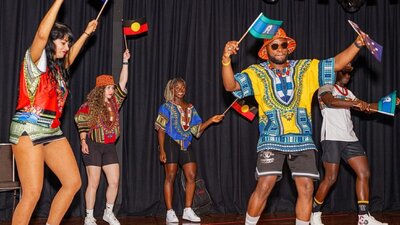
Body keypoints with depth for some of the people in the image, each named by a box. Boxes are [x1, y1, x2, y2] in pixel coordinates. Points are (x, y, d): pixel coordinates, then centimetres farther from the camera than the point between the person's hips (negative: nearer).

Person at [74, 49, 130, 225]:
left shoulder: (114, 102, 6)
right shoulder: (90, 105, -7)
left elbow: (123, 83, 4)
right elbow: (81, 122, -2)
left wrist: (125, 62, 0)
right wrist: (83, 141, -10)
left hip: (109, 147, 5)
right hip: (93, 146, -5)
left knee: (114, 182, 2)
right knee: (94, 183, -3)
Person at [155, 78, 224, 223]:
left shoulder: (190, 108, 15)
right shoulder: (167, 107, 0)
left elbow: (197, 129, 10)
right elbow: (161, 130, -5)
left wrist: (211, 121, -2)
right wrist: (161, 150, -12)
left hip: (186, 145, 5)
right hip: (171, 143, -5)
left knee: (191, 176, -2)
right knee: (170, 177, -5)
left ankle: (188, 211, 7)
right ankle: (170, 212, 0)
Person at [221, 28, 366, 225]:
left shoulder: (306, 68, 10)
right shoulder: (257, 72, 3)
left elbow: (336, 63, 5)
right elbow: (230, 85, -9)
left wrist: (357, 44, -8)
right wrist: (226, 59, -26)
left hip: (302, 140, 3)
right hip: (272, 139, -2)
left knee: (306, 187, -2)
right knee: (265, 185, -12)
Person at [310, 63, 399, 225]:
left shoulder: (348, 93, 24)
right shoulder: (326, 88, 1)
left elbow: (365, 108, 23)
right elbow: (330, 101, -21)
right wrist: (355, 103, -31)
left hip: (350, 138, 8)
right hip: (332, 138, -7)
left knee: (364, 173, 0)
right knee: (331, 178, -7)